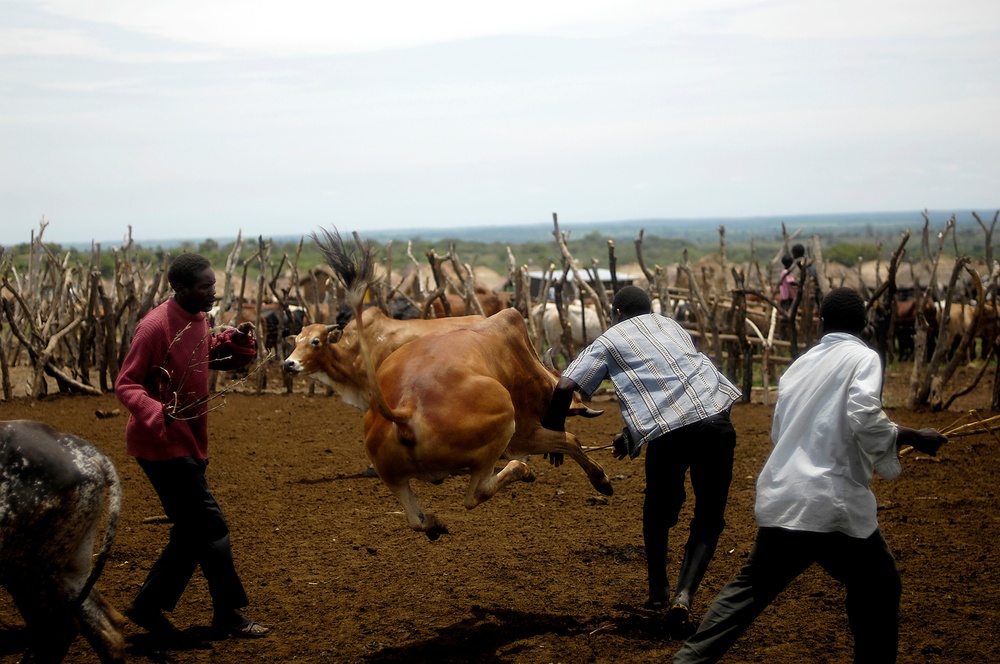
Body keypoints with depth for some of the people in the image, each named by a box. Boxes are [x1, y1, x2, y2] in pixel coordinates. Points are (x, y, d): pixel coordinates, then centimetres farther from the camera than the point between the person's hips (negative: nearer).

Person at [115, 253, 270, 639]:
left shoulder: (197, 320, 6)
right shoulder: (156, 326, -19)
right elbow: (126, 384, -17)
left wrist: (235, 341, 4)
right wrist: (156, 412, -35)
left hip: (190, 443, 9)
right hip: (162, 444, -9)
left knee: (191, 532, 13)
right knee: (211, 526, -6)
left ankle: (147, 607, 21)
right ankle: (228, 615, 5)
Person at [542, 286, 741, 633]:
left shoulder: (610, 340, 13)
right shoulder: (671, 325, 29)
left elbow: (564, 387, 4)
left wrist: (554, 433, 19)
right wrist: (634, 432, 41)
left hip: (669, 429, -3)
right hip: (716, 418, 3)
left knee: (658, 512, 24)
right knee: (709, 517, 13)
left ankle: (658, 591, 32)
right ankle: (684, 595, -3)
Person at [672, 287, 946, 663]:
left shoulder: (800, 364, 17)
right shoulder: (862, 357, -2)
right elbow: (864, 418, -18)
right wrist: (912, 437, -5)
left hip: (780, 499, 6)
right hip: (833, 502, -6)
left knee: (749, 588, 18)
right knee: (878, 590, 16)